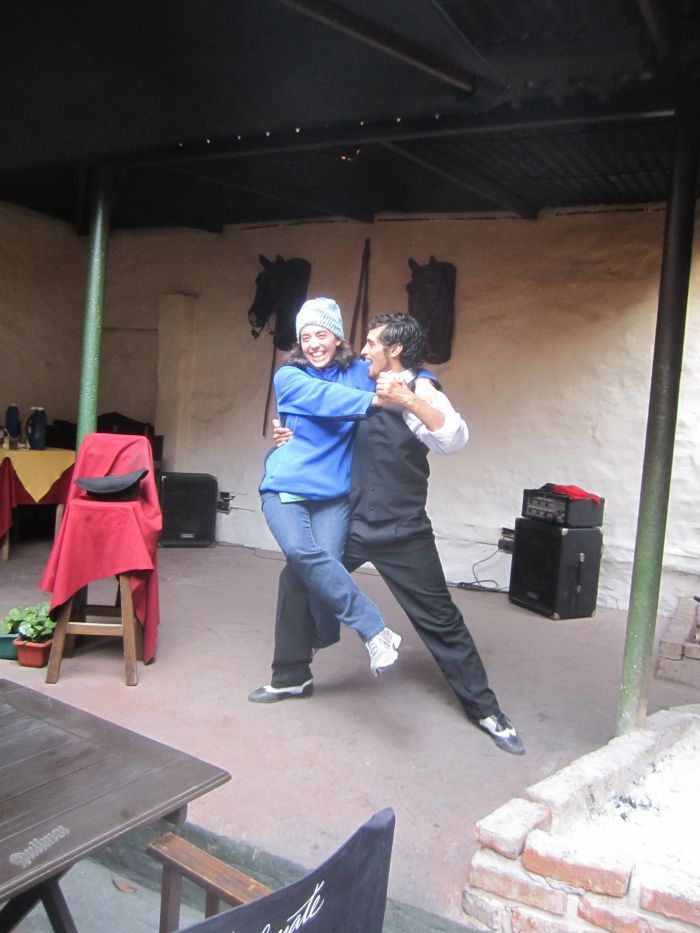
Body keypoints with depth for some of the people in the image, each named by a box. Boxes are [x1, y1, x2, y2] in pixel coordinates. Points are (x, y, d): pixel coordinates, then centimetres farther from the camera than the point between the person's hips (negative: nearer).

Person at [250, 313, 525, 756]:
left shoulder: (418, 392, -12)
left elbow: (455, 438, -31)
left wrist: (409, 401, -45)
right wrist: (295, 436, 8)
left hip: (402, 533, -6)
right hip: (351, 523, 7)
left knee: (440, 619, 1)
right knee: (297, 579, 7)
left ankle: (486, 710, 16)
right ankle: (292, 677, 25)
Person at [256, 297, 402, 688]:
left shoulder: (360, 372, 10)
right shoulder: (289, 376, 3)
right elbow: (324, 397, -16)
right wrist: (375, 399, -27)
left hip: (333, 494, 1)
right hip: (285, 488, -1)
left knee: (324, 568, -15)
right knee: (303, 553, -27)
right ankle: (376, 631, -21)